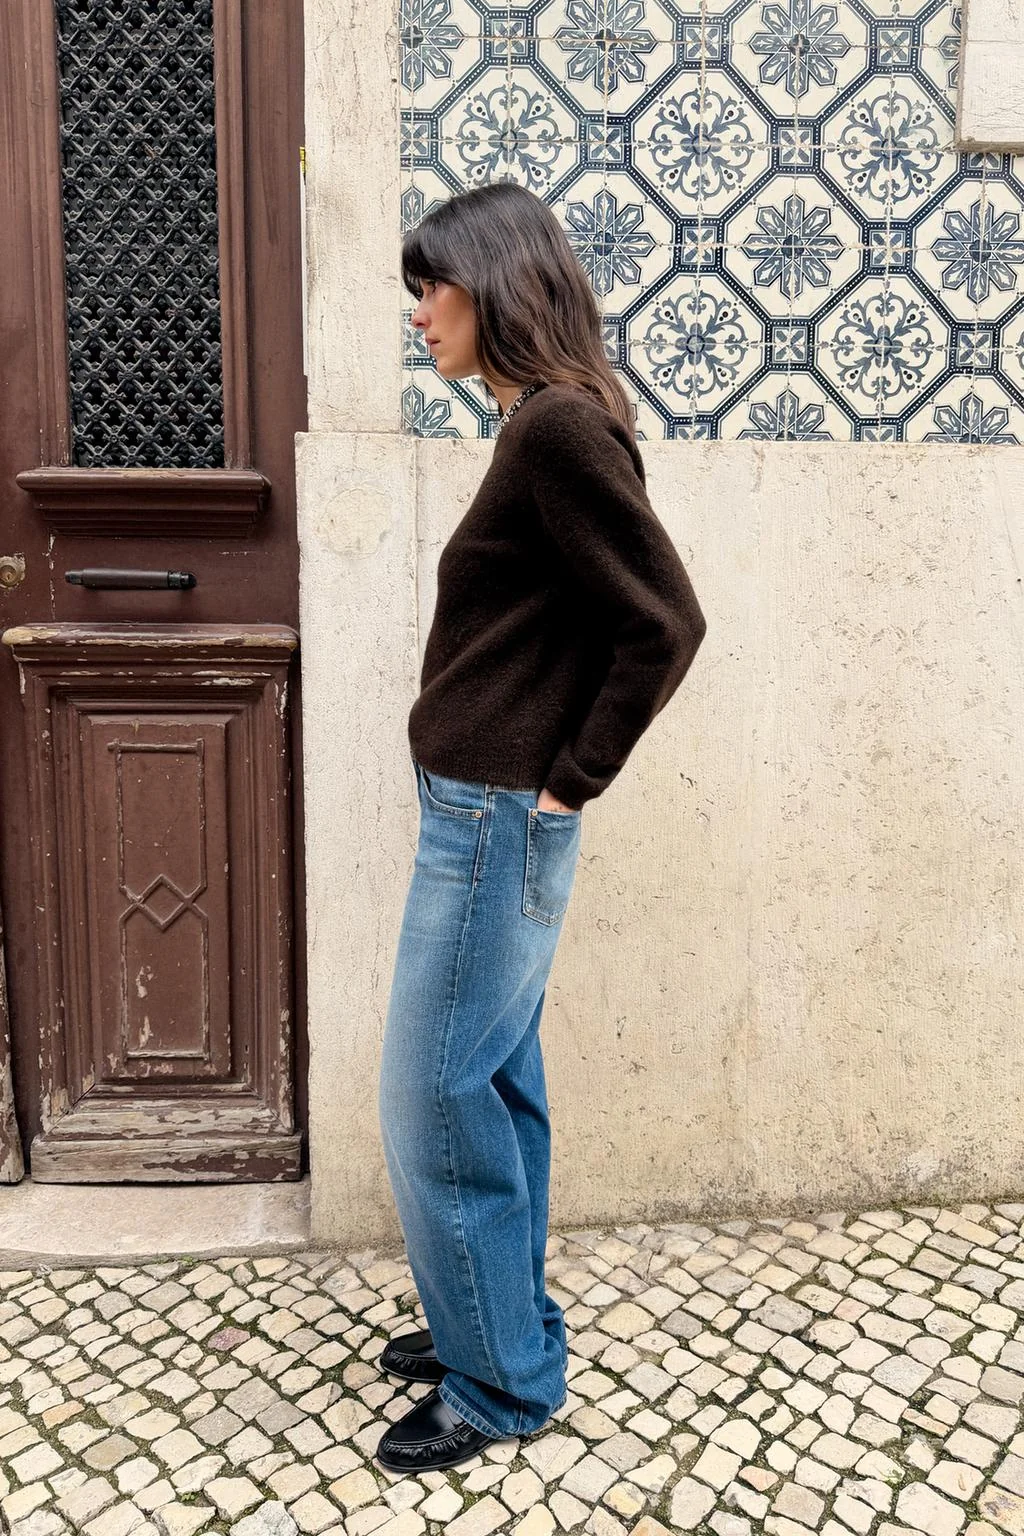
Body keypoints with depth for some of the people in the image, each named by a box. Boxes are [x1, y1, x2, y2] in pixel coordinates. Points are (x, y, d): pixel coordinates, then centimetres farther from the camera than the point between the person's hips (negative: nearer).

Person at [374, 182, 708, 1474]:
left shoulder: (560, 427, -16)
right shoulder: (541, 424, 12)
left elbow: (664, 621, -21)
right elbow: (632, 613, 15)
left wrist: (571, 778, -13)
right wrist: (550, 776, 10)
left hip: (495, 822, -10)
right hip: (484, 814, 10)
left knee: (436, 1109, 3)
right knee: (495, 1089, 19)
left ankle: (501, 1384, 22)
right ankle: (499, 1325, 37)